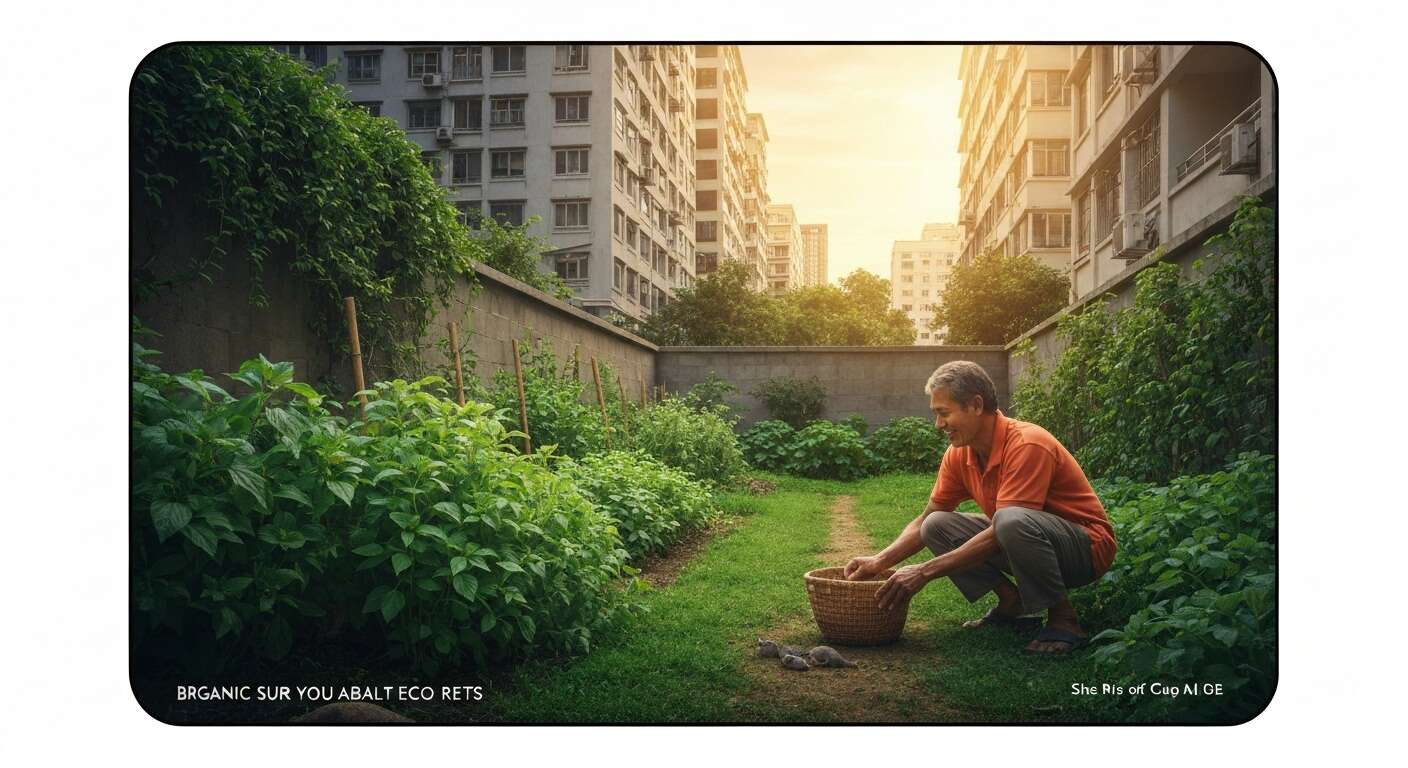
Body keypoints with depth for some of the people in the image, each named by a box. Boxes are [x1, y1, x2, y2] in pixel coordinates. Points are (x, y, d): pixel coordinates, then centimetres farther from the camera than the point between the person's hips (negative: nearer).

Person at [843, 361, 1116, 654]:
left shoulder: (1027, 445, -27)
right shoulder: (959, 454, -3)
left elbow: (1000, 533, -31)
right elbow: (925, 520, 5)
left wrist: (925, 572, -31)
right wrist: (879, 561, -10)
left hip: (1087, 546, -7)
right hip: (1027, 541, 7)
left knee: (1013, 520, -38)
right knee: (938, 526, -6)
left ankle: (1063, 620, -17)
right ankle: (1011, 604, 1)